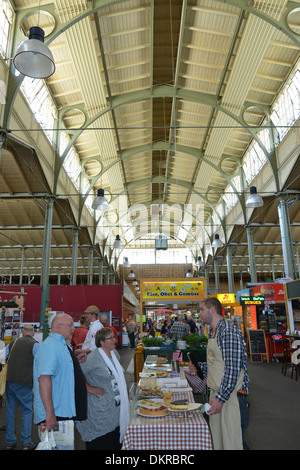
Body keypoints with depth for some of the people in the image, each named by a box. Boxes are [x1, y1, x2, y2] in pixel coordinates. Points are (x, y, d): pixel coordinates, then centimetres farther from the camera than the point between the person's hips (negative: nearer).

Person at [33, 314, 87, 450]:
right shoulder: (50, 346, -20)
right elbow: (44, 378, -29)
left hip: (65, 413, 10)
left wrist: (75, 361, 11)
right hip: (54, 415, -10)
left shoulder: (61, 345, 13)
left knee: (67, 446, 17)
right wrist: (50, 414, -31)